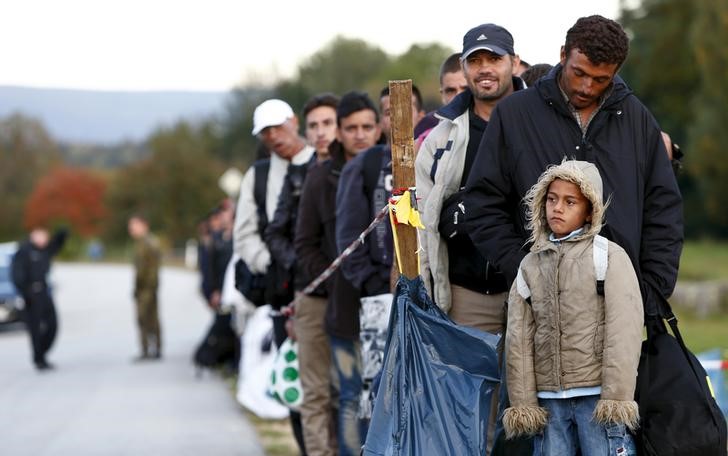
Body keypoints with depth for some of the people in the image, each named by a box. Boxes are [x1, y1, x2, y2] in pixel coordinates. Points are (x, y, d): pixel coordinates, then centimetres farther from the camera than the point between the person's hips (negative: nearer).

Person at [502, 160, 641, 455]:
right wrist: (522, 403, 4)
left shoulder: (610, 257, 1)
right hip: (549, 400, 4)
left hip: (598, 395, -4)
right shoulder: (530, 266, 12)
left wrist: (617, 397, -12)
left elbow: (624, 332, -6)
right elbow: (518, 340, 10)